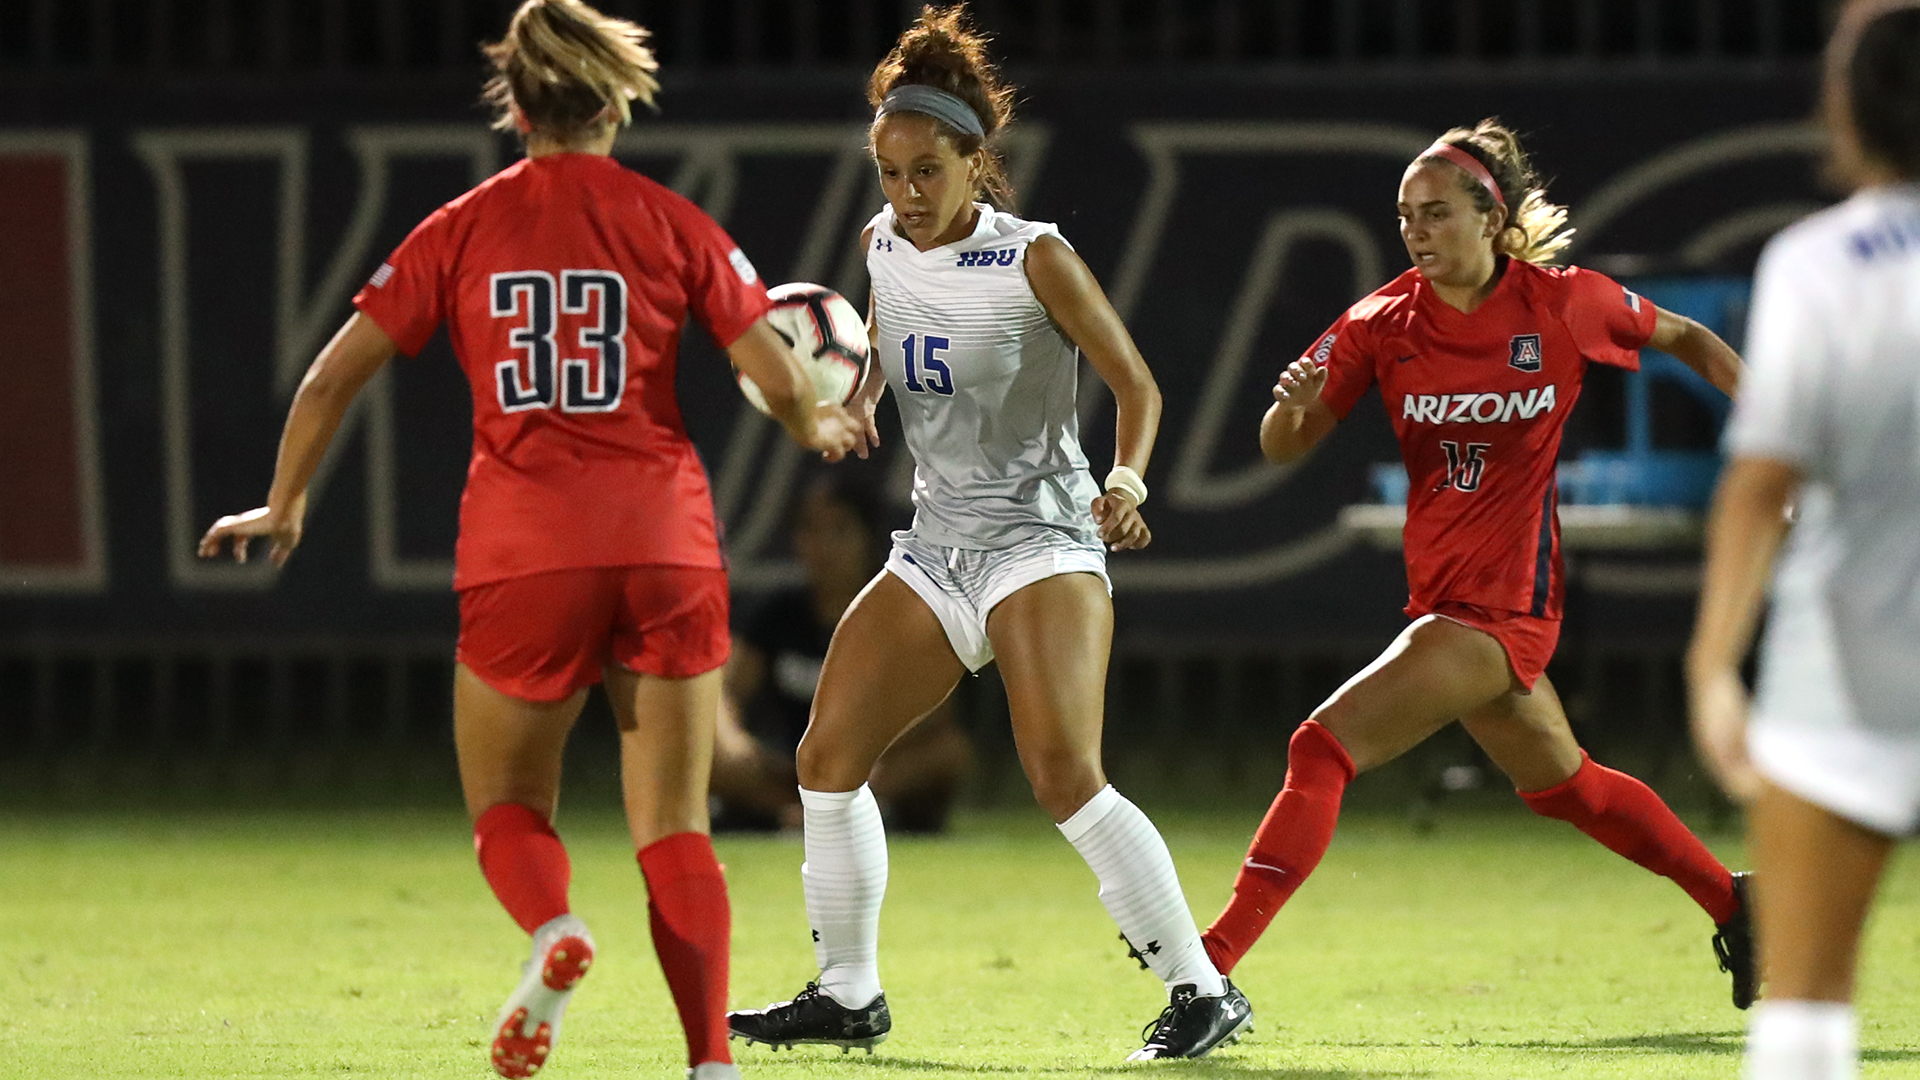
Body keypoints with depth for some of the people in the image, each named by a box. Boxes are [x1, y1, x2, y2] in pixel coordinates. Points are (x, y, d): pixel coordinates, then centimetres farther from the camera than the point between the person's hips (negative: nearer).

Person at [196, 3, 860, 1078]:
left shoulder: (463, 230, 5)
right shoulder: (671, 224, 3)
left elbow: (334, 377, 6)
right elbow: (783, 383, 1)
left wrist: (284, 505, 20)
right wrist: (821, 428, 24)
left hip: (524, 553, 0)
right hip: (666, 544, 0)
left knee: (509, 809, 14)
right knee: (675, 828, 7)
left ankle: (554, 930, -20)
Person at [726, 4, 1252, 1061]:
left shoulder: (1034, 260, -13)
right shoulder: (882, 247, 5)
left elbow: (1136, 383, -9)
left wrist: (1128, 477, -26)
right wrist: (854, 401, 4)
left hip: (1041, 542, -7)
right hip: (935, 547, 7)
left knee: (1064, 776, -22)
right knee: (828, 756, 4)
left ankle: (1201, 990, -17)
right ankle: (847, 994, 19)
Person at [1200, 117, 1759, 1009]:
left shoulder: (1563, 303, -10)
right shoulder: (1383, 323, -2)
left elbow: (1685, 339, 9)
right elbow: (1282, 448, -2)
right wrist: (1292, 404, -25)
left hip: (1503, 604, -6)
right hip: (1443, 595, 6)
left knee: (1323, 748, -18)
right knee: (1560, 784, 23)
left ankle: (1211, 964, -19)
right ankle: (1733, 906, 42)